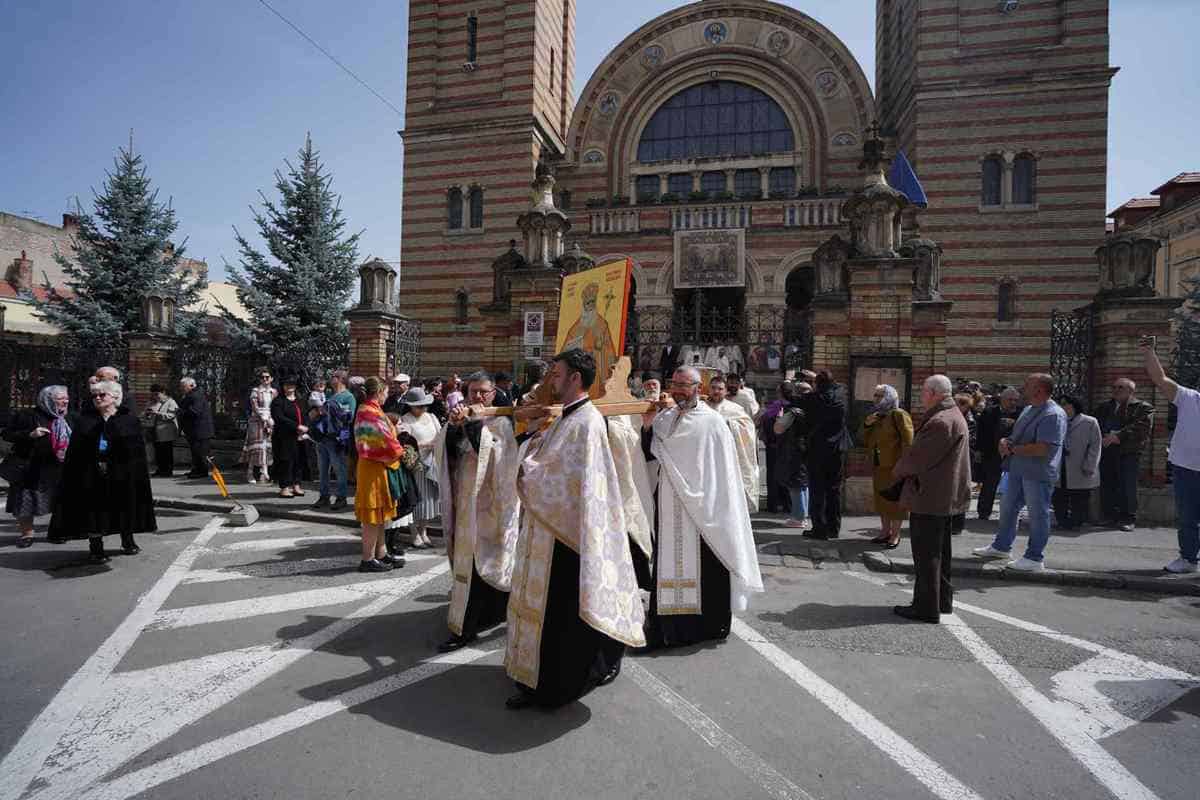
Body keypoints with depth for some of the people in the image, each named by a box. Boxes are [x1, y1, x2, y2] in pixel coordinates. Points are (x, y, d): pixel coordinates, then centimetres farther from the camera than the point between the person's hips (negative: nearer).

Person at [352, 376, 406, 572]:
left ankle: (381, 554, 24)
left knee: (380, 515, 15)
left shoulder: (366, 410, 14)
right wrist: (400, 451, -3)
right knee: (373, 516, -2)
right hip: (374, 468, -10)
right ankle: (368, 560, 7)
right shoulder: (370, 412, -19)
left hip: (377, 466, 10)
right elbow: (386, 440, -20)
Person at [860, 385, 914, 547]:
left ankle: (895, 535, 8)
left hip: (894, 466, -7)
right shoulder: (875, 416, 14)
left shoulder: (898, 414, -9)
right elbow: (865, 441, 14)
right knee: (881, 499, 13)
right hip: (877, 467, 7)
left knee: (895, 500, 1)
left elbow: (908, 441, -14)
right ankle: (885, 531, 24)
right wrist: (866, 424, -3)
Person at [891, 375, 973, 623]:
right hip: (946, 497, 10)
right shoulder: (955, 416, 13)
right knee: (939, 552, 20)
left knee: (926, 555, -1)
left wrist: (898, 470, -3)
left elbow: (917, 457, -22)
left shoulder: (940, 422, -22)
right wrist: (905, 468, 9)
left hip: (929, 498, -10)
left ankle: (926, 607, 6)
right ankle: (943, 601, 31)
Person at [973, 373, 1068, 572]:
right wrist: (1006, 441, -3)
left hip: (1039, 473, -9)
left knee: (1038, 514, 3)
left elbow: (1042, 449, -25)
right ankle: (1000, 546, 32)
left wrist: (1012, 449, -15)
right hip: (1019, 469, 9)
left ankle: (1034, 559, 15)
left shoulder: (1053, 414, -18)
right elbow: (1017, 436, 19)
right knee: (1008, 507, 17)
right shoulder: (1028, 409, 12)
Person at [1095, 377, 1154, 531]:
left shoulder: (1143, 407, 3)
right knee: (1107, 486, 5)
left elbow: (1141, 427, -11)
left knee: (1127, 487, -4)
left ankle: (1128, 519, 5)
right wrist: (1105, 437, -4)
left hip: (1129, 452, -4)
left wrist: (1118, 436, -18)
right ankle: (1109, 516, 14)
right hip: (1106, 451, 4)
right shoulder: (1104, 407, 20)